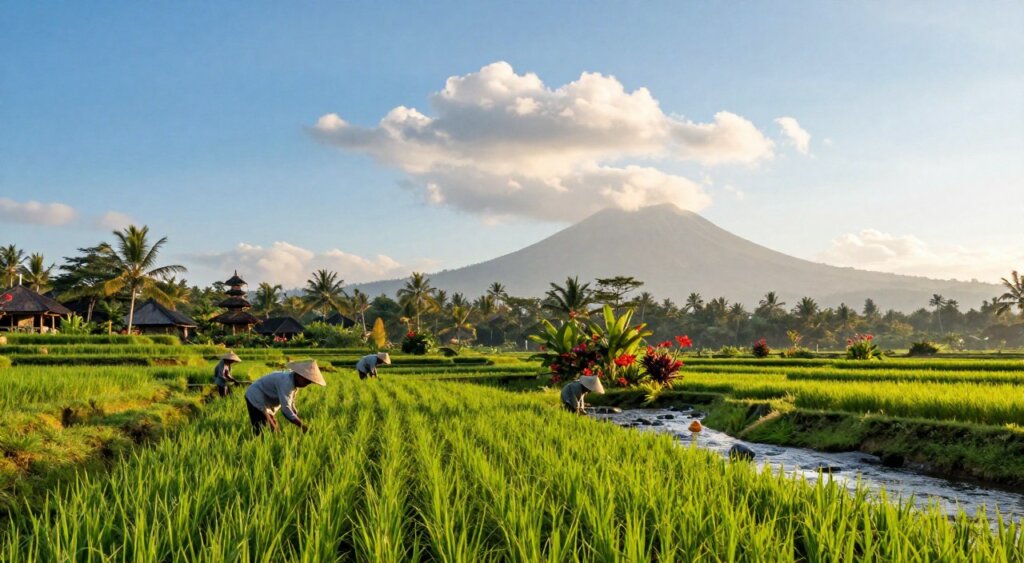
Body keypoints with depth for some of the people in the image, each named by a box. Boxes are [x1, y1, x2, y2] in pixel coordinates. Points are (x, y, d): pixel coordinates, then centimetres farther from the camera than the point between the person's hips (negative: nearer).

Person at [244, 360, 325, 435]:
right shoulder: (286, 382, -30)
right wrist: (302, 425, -30)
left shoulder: (294, 382, 0)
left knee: (275, 432, 5)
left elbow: (290, 404, 11)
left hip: (266, 402, 10)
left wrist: (301, 422, 4)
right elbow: (286, 409, -33)